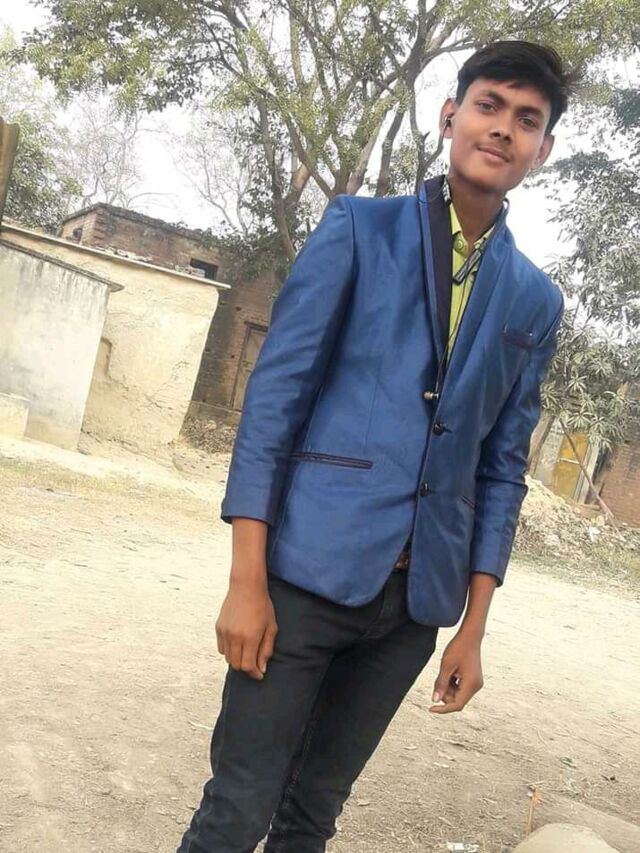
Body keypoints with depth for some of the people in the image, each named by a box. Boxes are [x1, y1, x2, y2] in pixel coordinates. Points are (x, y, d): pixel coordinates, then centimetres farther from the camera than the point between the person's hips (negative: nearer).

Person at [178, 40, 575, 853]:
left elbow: (502, 466, 12)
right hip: (311, 567, -3)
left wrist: (472, 627, 8)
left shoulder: (535, 302, 10)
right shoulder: (359, 225, 1)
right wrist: (247, 577, -11)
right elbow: (276, 389, -5)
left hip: (418, 598, 3)